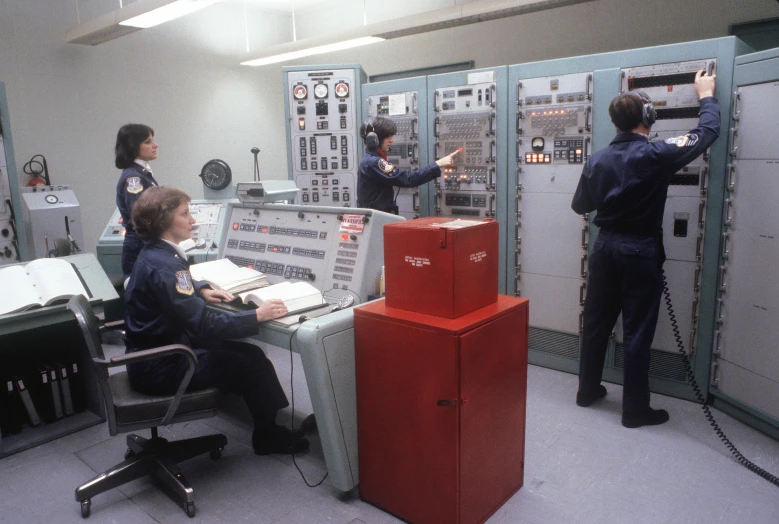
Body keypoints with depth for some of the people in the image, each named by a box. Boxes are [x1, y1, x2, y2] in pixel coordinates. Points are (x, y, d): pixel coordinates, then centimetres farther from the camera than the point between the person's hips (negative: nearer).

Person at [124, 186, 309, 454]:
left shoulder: (155, 254, 4)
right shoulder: (163, 266, -28)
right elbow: (205, 325, -33)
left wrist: (201, 290, 8)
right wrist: (257, 315, -29)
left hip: (156, 352, 10)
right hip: (160, 368, -10)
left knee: (251, 353, 8)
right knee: (253, 365, -5)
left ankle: (269, 424, 20)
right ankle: (268, 436, 15)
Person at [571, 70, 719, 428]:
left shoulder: (597, 160, -1)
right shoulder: (656, 154, -13)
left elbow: (579, 206, 9)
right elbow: (708, 132, -1)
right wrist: (706, 95, 16)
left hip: (605, 247, 5)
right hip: (641, 251, -4)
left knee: (596, 323, 14)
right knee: (637, 332, 4)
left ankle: (587, 389, 27)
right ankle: (635, 410, 14)